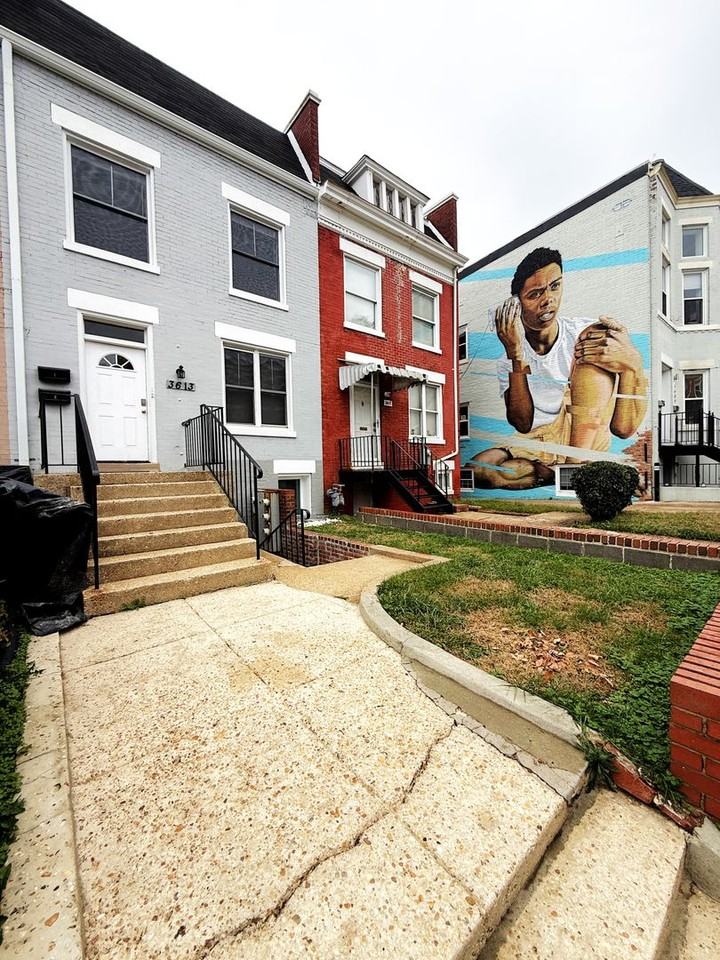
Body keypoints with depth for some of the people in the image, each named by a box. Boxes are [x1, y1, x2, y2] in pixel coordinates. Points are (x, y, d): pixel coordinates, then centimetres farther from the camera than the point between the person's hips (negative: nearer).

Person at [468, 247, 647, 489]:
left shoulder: (585, 334, -3)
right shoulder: (508, 356, 2)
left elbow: (623, 428, -8)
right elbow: (523, 424, -14)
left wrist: (632, 363, -26)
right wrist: (516, 355, -19)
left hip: (585, 442, 0)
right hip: (537, 447, 1)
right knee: (478, 469, -32)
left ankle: (576, 463, -22)